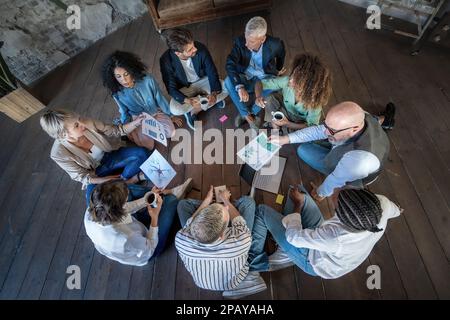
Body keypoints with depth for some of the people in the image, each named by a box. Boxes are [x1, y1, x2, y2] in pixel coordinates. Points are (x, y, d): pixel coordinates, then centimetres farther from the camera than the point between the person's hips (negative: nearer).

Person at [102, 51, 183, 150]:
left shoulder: (147, 80, -25)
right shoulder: (117, 93, -19)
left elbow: (160, 98, -10)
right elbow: (124, 112, -2)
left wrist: (171, 116, -1)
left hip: (156, 112, 1)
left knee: (171, 132, -21)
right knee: (149, 145, -17)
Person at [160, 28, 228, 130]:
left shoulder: (201, 48, -25)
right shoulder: (166, 60, -28)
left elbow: (212, 72, -17)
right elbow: (171, 88, -22)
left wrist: (214, 93, -36)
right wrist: (188, 100, -41)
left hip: (203, 80, 3)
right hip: (184, 88, -2)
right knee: (174, 109, -30)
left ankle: (193, 111, -8)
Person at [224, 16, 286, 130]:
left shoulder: (275, 44, -22)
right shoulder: (240, 41, -22)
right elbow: (229, 65, -31)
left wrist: (278, 70, 20)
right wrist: (240, 87, -46)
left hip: (265, 78, 0)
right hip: (245, 77, 0)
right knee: (228, 82, -30)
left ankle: (246, 114, -13)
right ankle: (249, 117, -19)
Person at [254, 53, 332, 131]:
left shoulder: (315, 102, -33)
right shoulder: (286, 81, -30)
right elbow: (260, 83, -22)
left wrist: (287, 124, -38)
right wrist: (258, 97, -45)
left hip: (299, 124, -1)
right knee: (269, 100, -22)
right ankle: (275, 130, 1)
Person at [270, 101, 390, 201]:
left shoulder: (359, 160, -51)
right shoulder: (357, 117, -31)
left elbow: (336, 179, -32)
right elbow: (319, 130, -22)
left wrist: (321, 192, -11)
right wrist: (285, 139, -25)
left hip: (348, 175, -5)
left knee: (303, 150, -6)